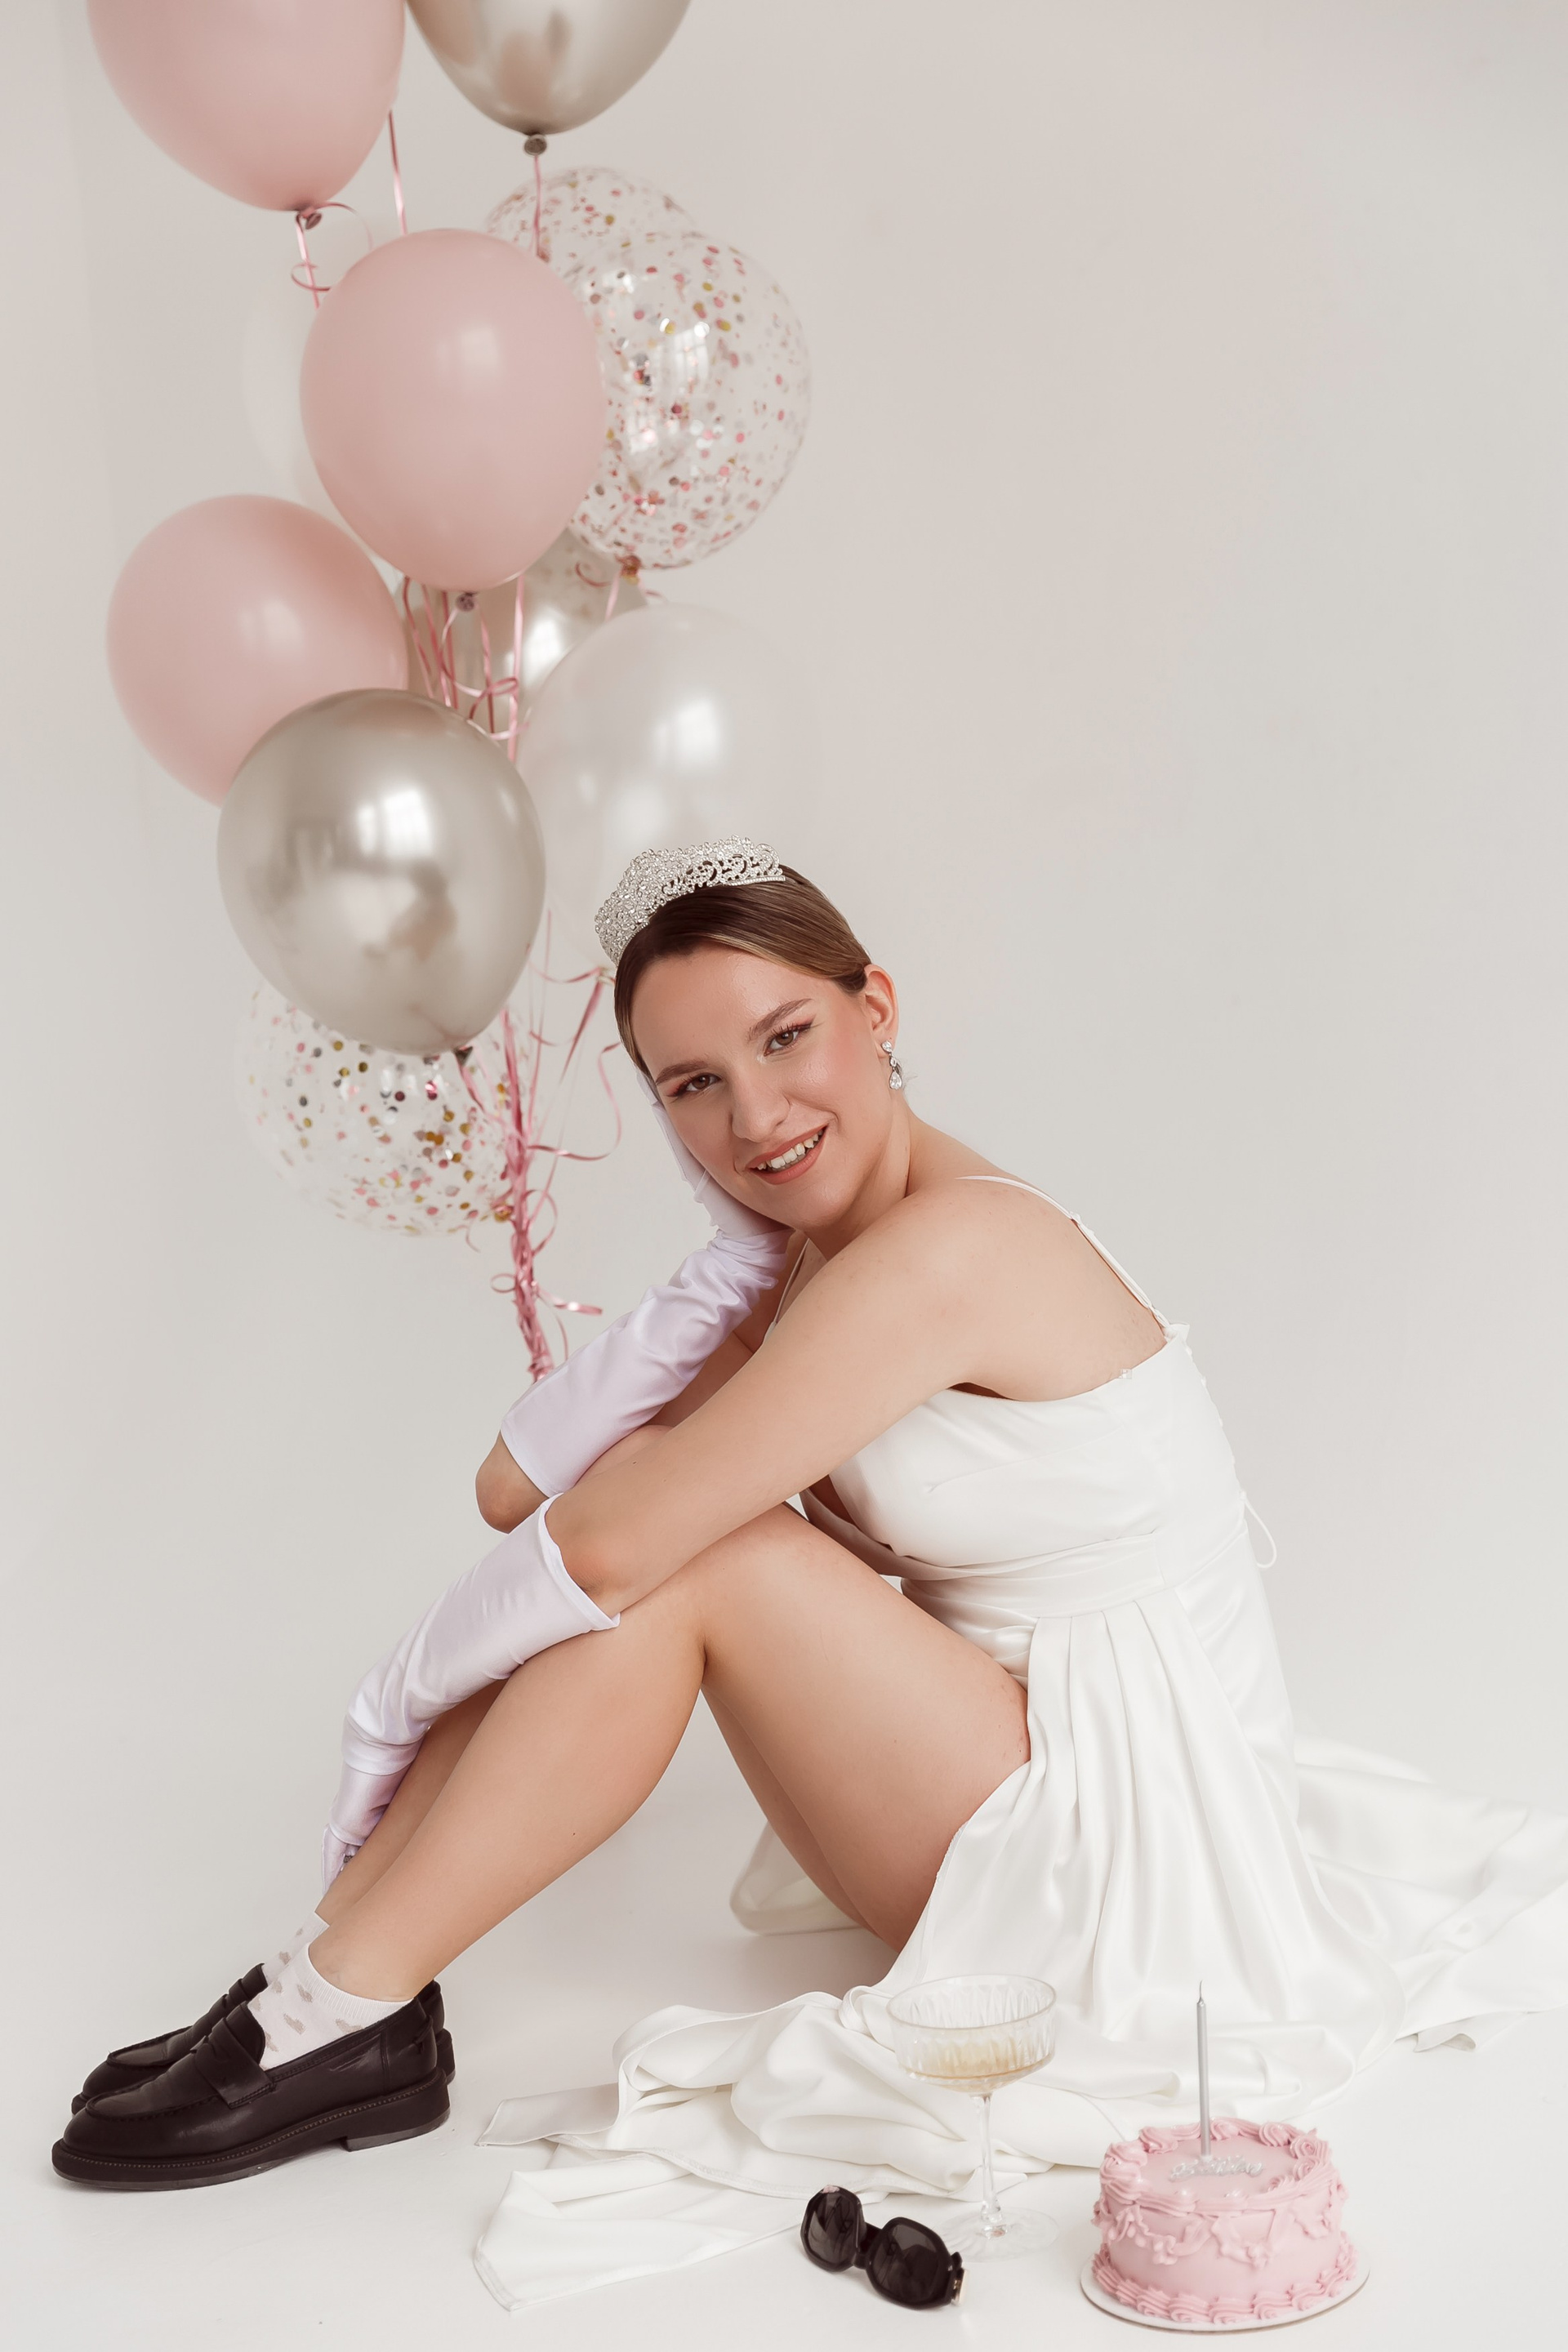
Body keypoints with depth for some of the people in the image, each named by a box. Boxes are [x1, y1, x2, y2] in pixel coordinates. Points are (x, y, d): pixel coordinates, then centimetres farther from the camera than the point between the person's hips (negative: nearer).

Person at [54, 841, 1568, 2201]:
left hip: (1131, 1854, -9)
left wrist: (400, 1693, -10)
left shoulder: (955, 1242, -22)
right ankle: (334, 1990, -3)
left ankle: (345, 2008, -11)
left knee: (676, 1556, -20)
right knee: (665, 1525, -2)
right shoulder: (806, 1268, 6)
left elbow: (610, 1548, -25)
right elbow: (515, 1489, 0)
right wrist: (733, 1277, -8)